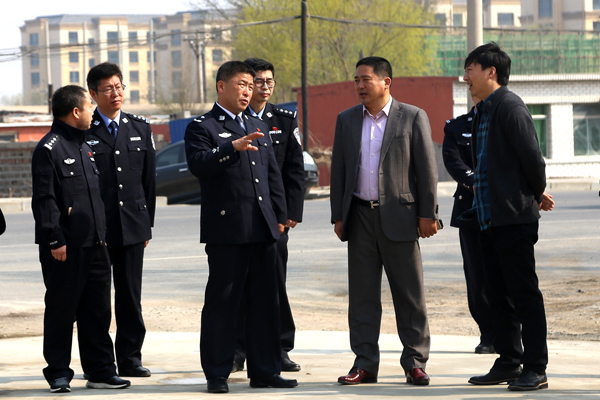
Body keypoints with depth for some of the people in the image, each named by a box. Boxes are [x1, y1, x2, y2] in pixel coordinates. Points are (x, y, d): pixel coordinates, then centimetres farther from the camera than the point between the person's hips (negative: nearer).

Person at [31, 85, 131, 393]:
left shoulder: (84, 147, 18)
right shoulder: (49, 148, -9)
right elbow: (44, 198, -14)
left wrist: (102, 235, 19)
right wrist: (54, 239, -18)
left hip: (94, 243, 8)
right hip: (65, 247, -8)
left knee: (97, 309, 8)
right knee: (61, 309, 0)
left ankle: (100, 371, 14)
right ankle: (58, 373, 7)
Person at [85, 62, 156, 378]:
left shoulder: (140, 129, 11)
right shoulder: (83, 132, -3)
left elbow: (149, 180, 14)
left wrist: (147, 223, 11)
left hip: (132, 227, 4)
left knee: (130, 296, 6)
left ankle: (130, 357, 12)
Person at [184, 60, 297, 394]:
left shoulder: (258, 128, 21)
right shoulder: (202, 128, -1)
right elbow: (199, 164, -19)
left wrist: (279, 215, 16)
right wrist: (233, 148, -31)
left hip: (263, 229, 6)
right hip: (226, 229, -6)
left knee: (265, 301, 7)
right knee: (222, 302, -3)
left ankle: (264, 370, 13)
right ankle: (217, 374, 3)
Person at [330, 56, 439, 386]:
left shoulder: (413, 118, 0)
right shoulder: (346, 120, 11)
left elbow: (426, 169, -1)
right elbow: (338, 170, 12)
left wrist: (427, 214, -6)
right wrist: (338, 217, 6)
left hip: (399, 216, -3)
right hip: (360, 216, 3)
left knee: (409, 294, 0)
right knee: (362, 293, 4)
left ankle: (415, 362, 6)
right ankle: (365, 363, 9)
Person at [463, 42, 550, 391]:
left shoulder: (510, 107, -14)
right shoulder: (484, 111, 15)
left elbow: (532, 156, -16)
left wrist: (536, 196, -2)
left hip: (514, 218, -10)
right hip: (491, 217, 10)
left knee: (525, 293, -5)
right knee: (499, 295, 12)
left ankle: (535, 369, -2)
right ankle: (508, 363, 19)